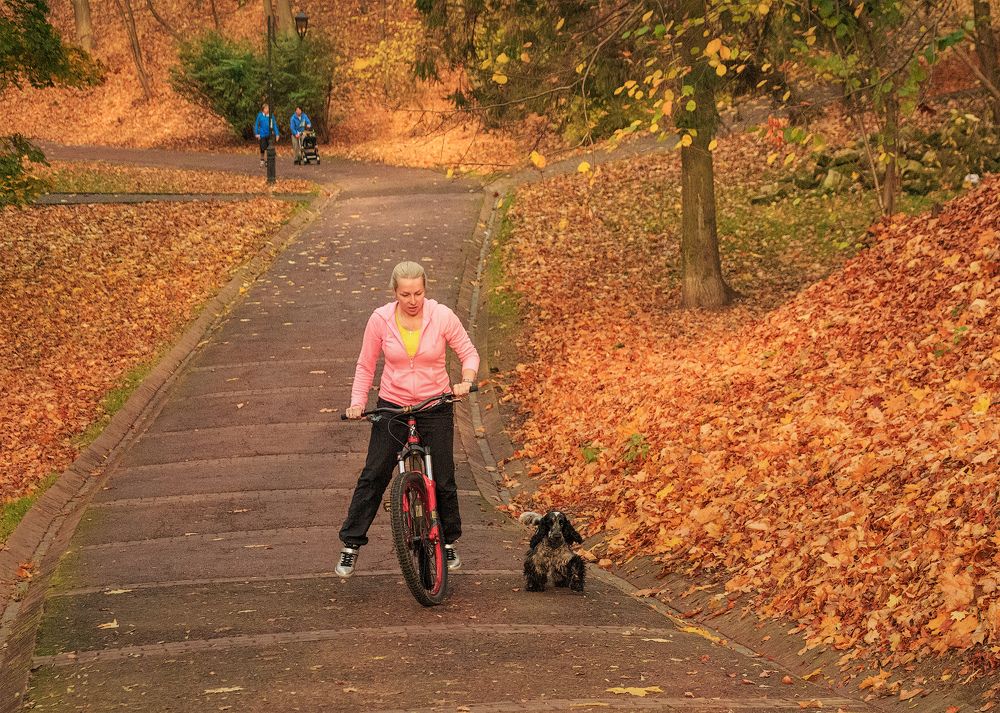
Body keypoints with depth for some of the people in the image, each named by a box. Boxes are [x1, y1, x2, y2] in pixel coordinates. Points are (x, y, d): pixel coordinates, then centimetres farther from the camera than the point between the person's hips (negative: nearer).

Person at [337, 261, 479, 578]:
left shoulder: (442, 316, -11)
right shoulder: (380, 319, -9)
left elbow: (469, 353, -2)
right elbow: (366, 365, 2)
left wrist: (466, 380, -21)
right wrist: (357, 401, -9)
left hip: (436, 407, 0)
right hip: (392, 406, 0)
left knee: (443, 479, 6)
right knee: (373, 476, -1)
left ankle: (448, 541, 27)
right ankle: (351, 545, 8)